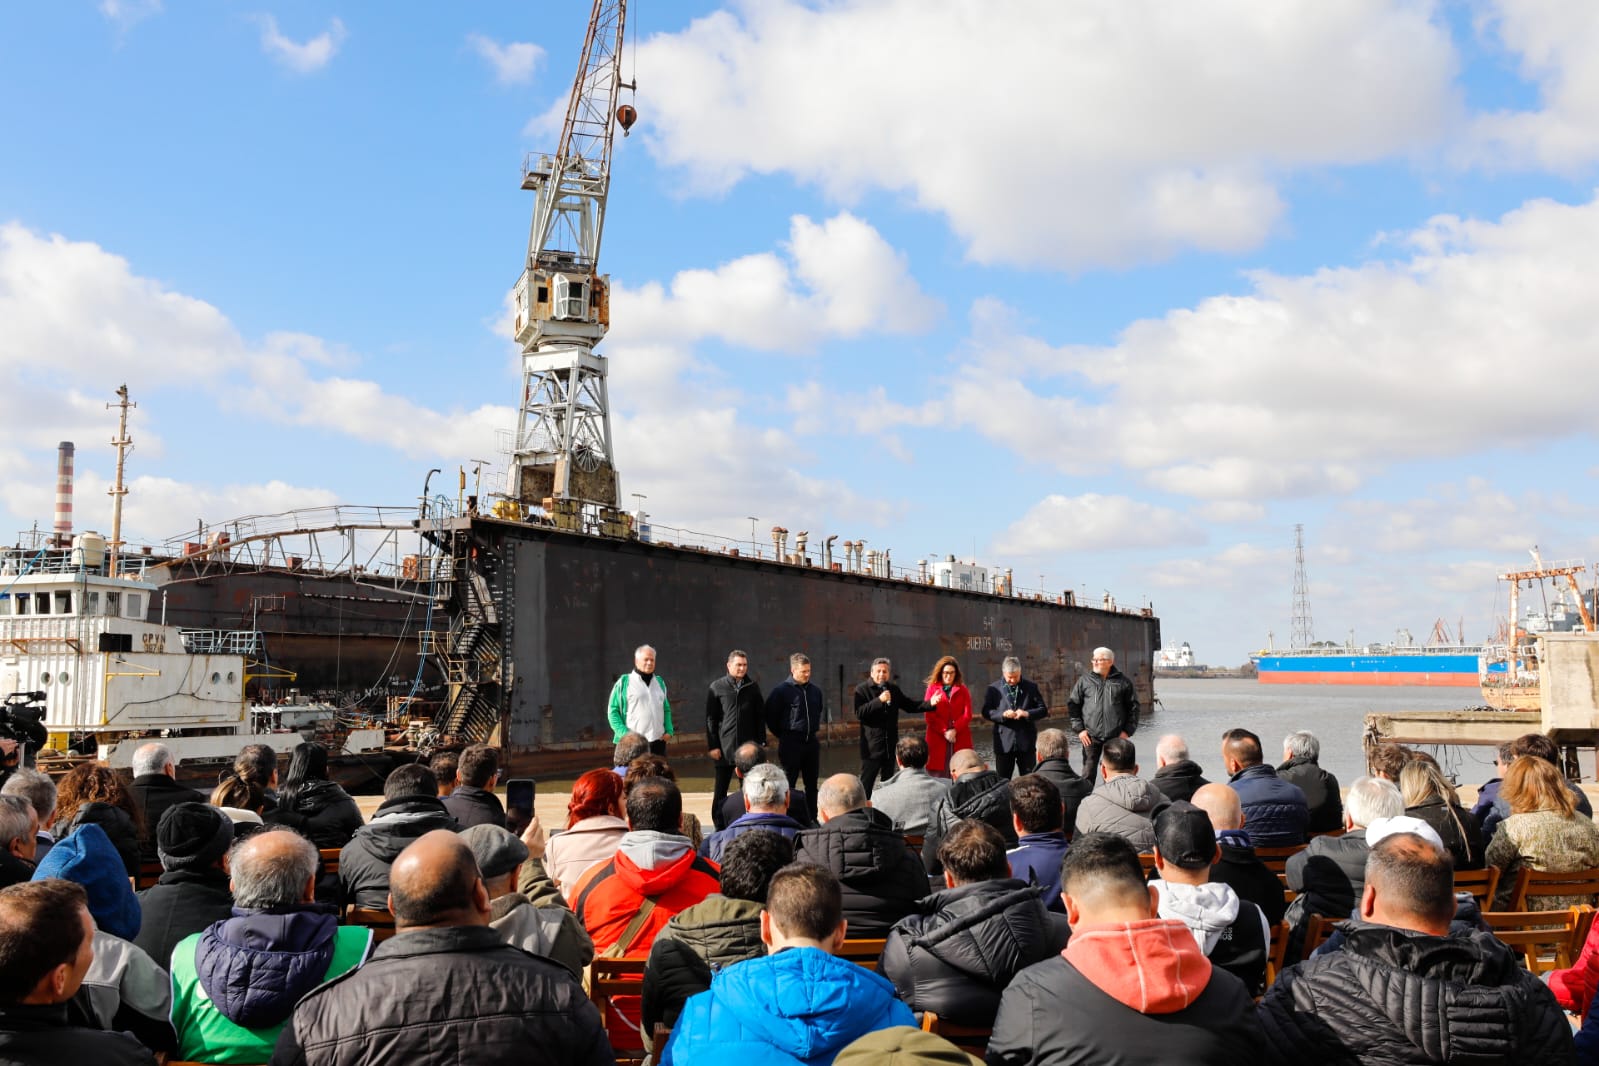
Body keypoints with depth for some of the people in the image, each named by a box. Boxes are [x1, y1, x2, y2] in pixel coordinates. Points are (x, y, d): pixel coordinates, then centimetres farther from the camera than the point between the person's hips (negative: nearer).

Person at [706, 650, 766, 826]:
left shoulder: (753, 687, 6)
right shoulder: (716, 687, 0)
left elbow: (760, 716, 8)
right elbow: (710, 719, 0)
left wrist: (760, 742, 2)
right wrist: (712, 745, -6)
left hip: (748, 746, 2)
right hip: (724, 747, -1)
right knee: (720, 789, 5)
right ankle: (720, 828, 13)